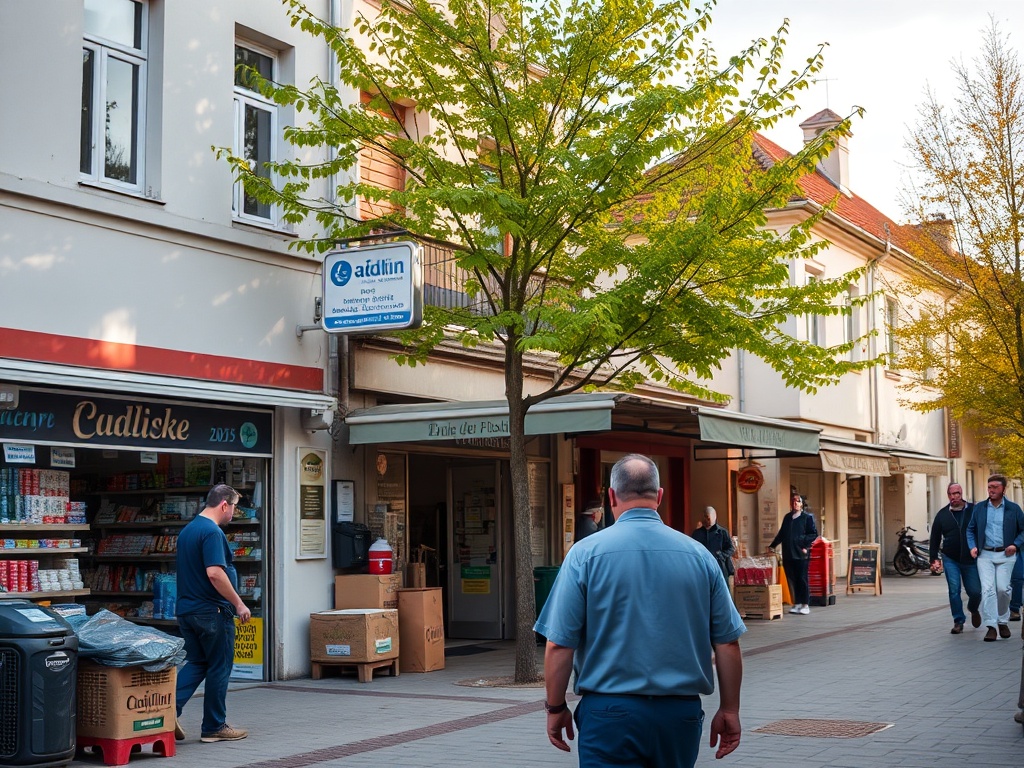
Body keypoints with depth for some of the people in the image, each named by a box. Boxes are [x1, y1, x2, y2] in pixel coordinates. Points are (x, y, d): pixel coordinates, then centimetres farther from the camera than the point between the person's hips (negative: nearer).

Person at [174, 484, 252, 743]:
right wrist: (238, 603, -19)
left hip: (187, 609, 9)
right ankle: (214, 727, 10)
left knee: (196, 663, 15)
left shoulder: (187, 530, 13)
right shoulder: (212, 532, -18)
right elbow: (214, 573, -26)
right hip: (212, 611, -9)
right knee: (219, 667, 3)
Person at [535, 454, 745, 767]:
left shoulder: (586, 554, -6)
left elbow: (559, 645, -7)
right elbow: (727, 643, 4)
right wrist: (729, 710, 14)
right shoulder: (699, 555, 2)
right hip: (682, 713, 3)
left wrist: (556, 708, 5)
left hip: (611, 713, -3)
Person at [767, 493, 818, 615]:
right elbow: (781, 534, 22)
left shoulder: (807, 517, 1)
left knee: (802, 579, -2)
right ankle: (796, 604, 14)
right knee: (792, 580, 6)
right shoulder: (787, 518, 17)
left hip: (801, 554, -5)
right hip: (788, 554, 5)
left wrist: (806, 546, -12)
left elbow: (814, 534, -4)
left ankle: (805, 605, 4)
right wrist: (772, 546, 15)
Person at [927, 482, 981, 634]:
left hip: (971, 559, -1)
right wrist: (934, 559, 4)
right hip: (950, 560, 1)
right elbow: (934, 538, 8)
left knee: (975, 591, 3)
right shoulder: (942, 514, 3)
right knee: (954, 590, -7)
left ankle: (973, 610, 35)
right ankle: (958, 621, 4)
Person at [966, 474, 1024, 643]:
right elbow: (970, 529, 15)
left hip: (1005, 555, -1)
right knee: (987, 589, -10)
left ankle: (1003, 621, 18)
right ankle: (991, 626, -10)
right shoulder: (979, 508, 8)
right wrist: (973, 547, 1)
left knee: (1003, 588, -5)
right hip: (985, 554, 1)